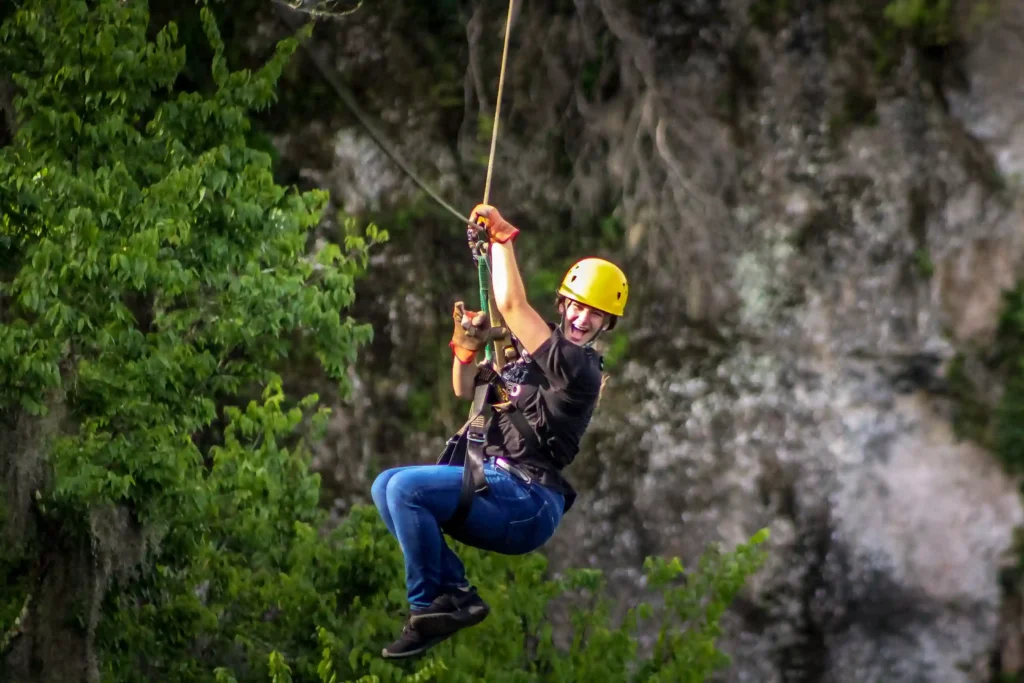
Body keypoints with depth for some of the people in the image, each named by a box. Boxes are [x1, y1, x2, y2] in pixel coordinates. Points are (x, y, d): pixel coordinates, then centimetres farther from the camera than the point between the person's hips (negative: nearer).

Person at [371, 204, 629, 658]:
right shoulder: (528, 351, 15)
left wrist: (502, 235, -12)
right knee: (386, 486, 3)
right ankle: (456, 592, -6)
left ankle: (430, 607, -12)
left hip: (528, 503, -9)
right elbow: (464, 391, 22)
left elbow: (512, 305, -20)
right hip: (495, 487, 9)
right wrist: (468, 346, 2)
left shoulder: (580, 370, -13)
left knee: (405, 488, -22)